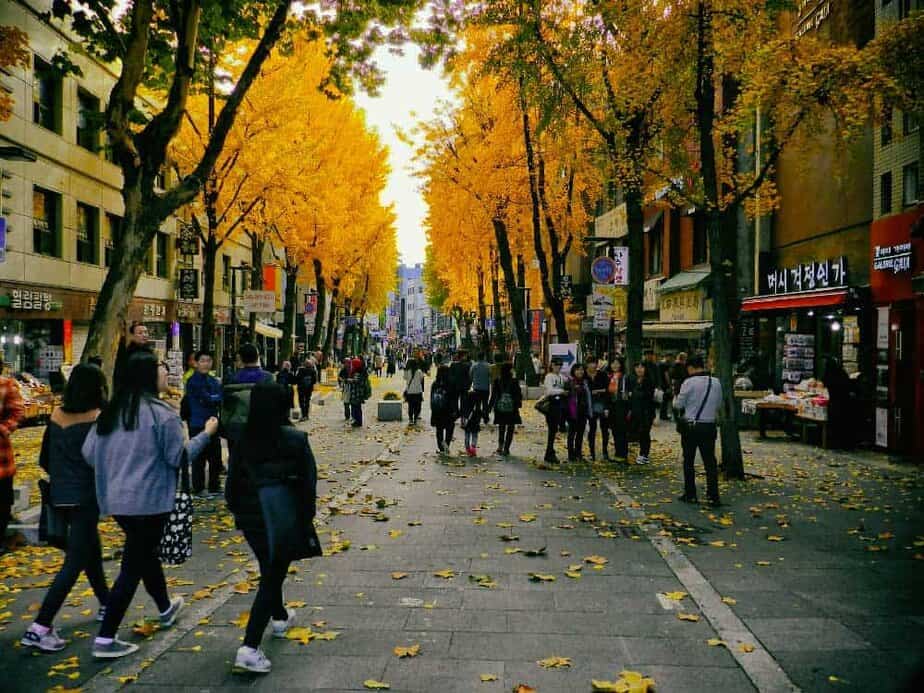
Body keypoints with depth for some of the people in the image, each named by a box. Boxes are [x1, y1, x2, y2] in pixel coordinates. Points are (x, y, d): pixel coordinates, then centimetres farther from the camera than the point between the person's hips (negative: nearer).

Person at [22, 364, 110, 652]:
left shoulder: (56, 415, 4)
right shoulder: (97, 418, -14)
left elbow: (44, 460, 12)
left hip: (61, 495, 7)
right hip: (86, 497, -7)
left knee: (92, 549, 23)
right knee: (75, 561, -3)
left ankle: (106, 604, 37)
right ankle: (40, 627, -7)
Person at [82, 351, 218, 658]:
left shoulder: (111, 410, 3)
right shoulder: (161, 412, -17)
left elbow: (89, 451, 6)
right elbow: (177, 457, -12)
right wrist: (206, 433, 0)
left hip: (116, 499, 8)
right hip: (149, 500, -8)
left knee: (145, 553, 24)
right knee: (133, 565, 1)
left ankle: (165, 608, 44)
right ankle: (105, 639, 3)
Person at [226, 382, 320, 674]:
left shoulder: (243, 441, -2)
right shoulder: (296, 439, -11)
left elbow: (233, 483, 2)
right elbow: (308, 482, -8)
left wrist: (239, 512, 16)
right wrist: (307, 518, 4)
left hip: (252, 516, 4)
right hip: (284, 516, -4)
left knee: (270, 570, 26)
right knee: (272, 577, 0)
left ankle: (280, 618, 49)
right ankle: (249, 649, -9)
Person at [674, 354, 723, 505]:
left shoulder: (689, 382, -13)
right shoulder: (716, 382, 1)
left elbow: (678, 405, -7)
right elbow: (719, 404, 10)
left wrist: (675, 398, 13)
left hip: (690, 426, -3)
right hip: (709, 426, 3)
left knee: (688, 461, 9)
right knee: (710, 461, 6)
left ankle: (690, 494, 14)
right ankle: (713, 496, 1)